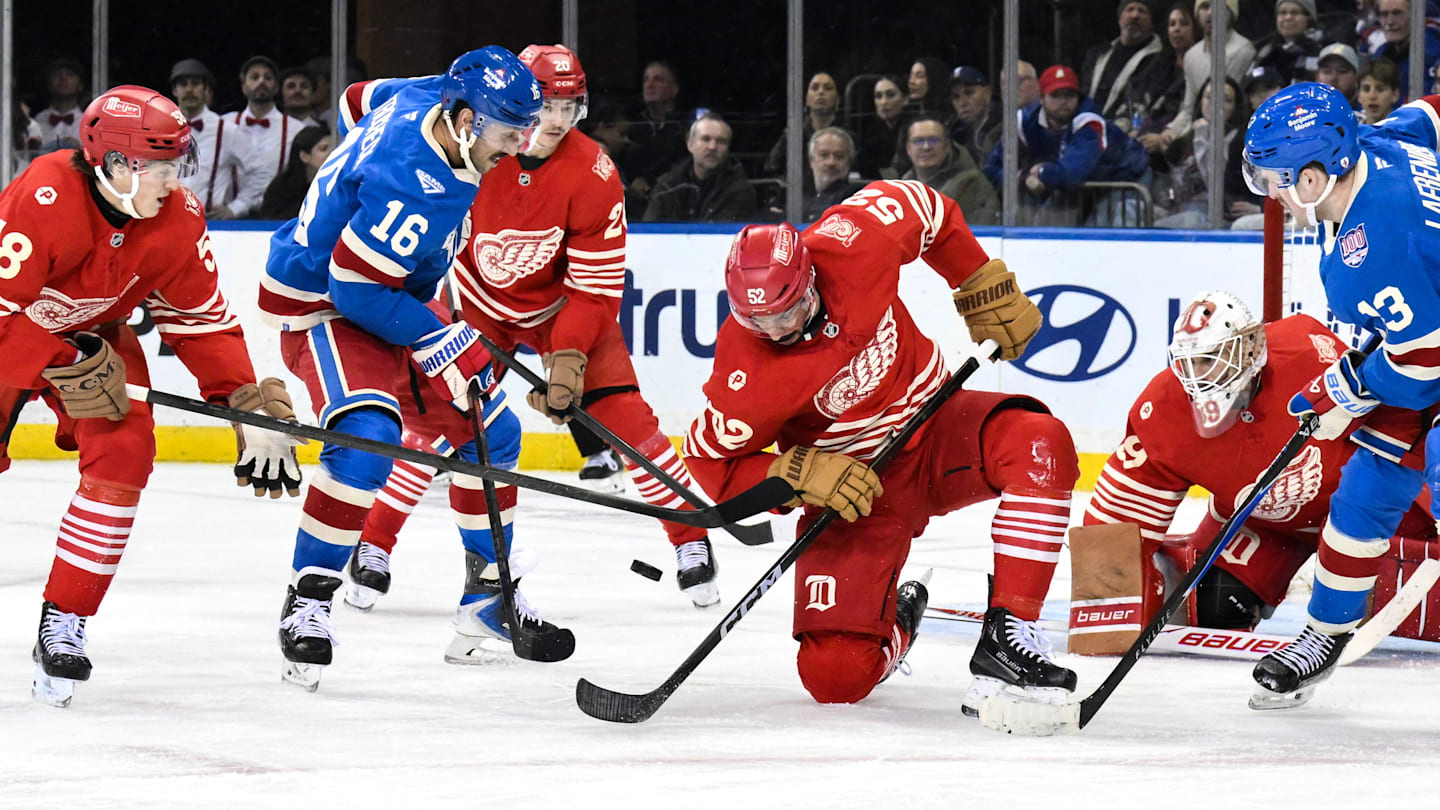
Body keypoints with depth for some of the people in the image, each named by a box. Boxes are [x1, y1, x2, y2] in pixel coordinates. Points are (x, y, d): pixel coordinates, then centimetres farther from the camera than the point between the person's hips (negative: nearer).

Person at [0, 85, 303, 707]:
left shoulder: (177, 219, -17)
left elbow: (202, 319, -7)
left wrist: (250, 405, -15)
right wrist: (67, 368, -36)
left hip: (95, 334, 4)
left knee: (124, 452, -15)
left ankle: (63, 625, -8)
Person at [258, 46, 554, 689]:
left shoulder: (426, 97, -7)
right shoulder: (415, 186, -34)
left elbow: (358, 102, 14)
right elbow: (356, 287, -30)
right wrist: (443, 344, -24)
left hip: (392, 295, 10)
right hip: (318, 306, -10)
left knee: (492, 430, 11)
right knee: (367, 439, -33)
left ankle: (485, 601, 23)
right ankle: (307, 600, -19)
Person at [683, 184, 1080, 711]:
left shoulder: (852, 243, -21)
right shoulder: (747, 376, -26)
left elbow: (930, 213, 0)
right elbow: (711, 463, -11)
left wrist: (987, 293, 4)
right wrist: (800, 475, -24)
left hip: (936, 425, 2)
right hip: (852, 481, -2)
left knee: (1041, 446, -32)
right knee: (835, 676, -16)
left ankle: (1005, 639, -27)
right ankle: (895, 623, 24)